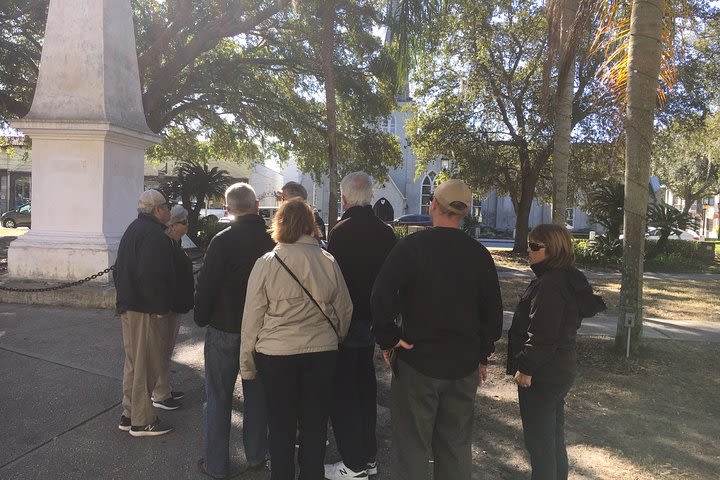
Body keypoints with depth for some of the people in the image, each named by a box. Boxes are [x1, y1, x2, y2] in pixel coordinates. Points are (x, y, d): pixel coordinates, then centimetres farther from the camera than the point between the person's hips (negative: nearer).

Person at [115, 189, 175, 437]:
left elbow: (120, 268, 22)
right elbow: (152, 276, -26)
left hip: (128, 305, 11)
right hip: (146, 310, -11)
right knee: (147, 365, 0)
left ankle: (129, 415, 28)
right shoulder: (154, 234, -18)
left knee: (134, 361, 19)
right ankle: (142, 421, 9)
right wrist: (161, 308, -18)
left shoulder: (133, 229, 16)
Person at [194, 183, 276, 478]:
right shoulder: (273, 240, -7)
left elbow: (206, 284, -15)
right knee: (257, 394, 17)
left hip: (225, 329, -3)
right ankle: (256, 456, 29)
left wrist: (202, 318, 2)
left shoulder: (223, 241, -17)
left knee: (219, 397, 10)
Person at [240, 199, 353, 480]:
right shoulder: (328, 261, -4)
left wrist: (246, 361, 4)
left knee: (281, 426, 14)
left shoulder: (266, 263, -9)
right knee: (315, 425, 15)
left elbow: (252, 317, -6)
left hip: (276, 354, -1)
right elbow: (344, 310, 5)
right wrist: (335, 339, 23)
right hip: (322, 352, 2)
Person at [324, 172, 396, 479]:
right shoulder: (385, 232, 2)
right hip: (372, 320, 7)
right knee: (365, 385, 18)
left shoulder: (341, 232, -18)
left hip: (345, 321, -7)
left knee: (342, 391, 5)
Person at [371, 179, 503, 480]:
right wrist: (482, 356, 15)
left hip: (416, 362, -4)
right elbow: (493, 312, 5)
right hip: (464, 365, 4)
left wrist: (387, 340, -6)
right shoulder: (479, 254, 1)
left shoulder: (412, 246, -11)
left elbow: (381, 297, -19)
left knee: (412, 446, 7)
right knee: (456, 445, 17)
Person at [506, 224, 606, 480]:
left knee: (538, 439, 1)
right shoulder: (569, 280, 10)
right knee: (554, 435, 22)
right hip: (561, 370, 11)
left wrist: (526, 368, -18)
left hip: (542, 374, -11)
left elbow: (542, 334, -25)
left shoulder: (549, 284, -22)